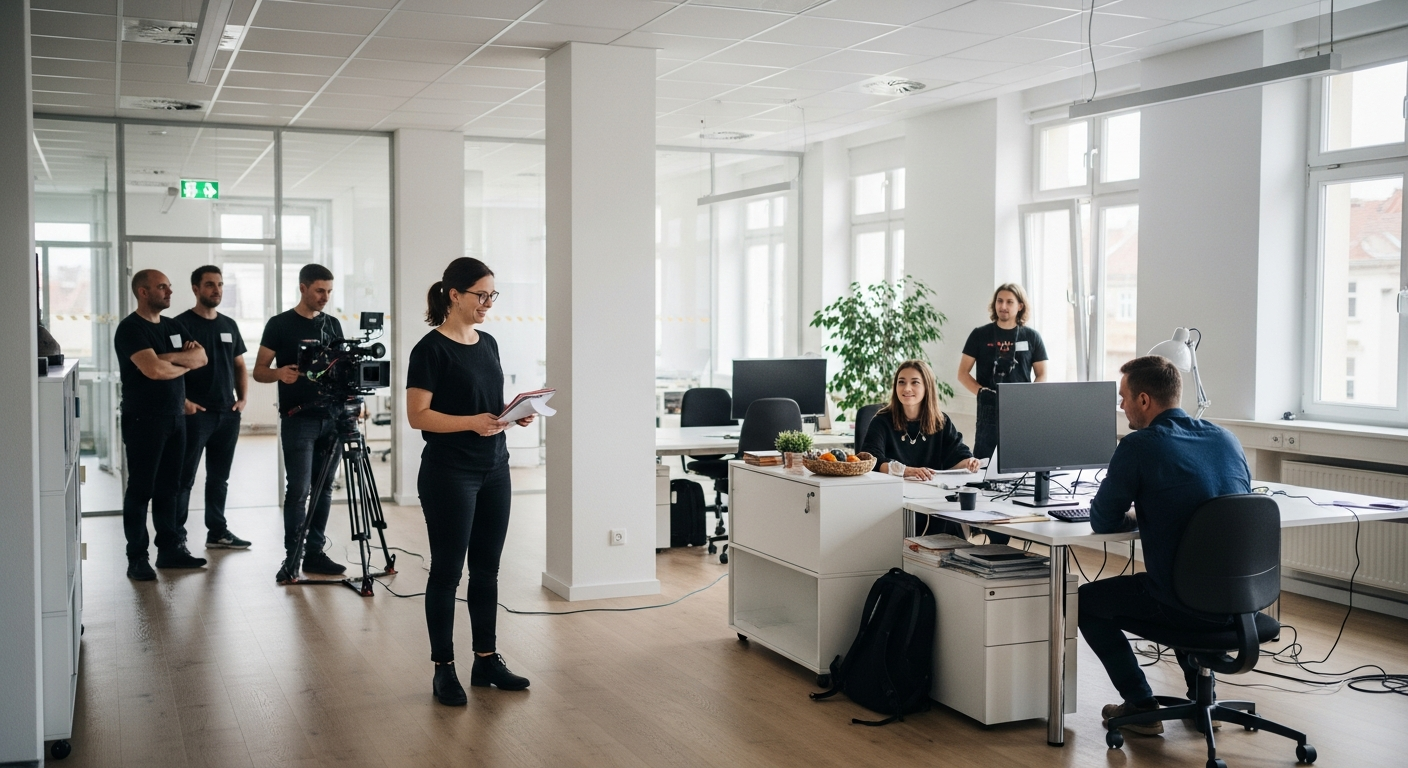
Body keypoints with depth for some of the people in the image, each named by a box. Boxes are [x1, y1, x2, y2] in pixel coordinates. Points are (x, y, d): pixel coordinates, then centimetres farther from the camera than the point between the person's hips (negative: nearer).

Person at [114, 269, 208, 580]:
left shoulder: (173, 327, 14)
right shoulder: (131, 328, -10)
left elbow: (201, 357, 3)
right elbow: (153, 369, -22)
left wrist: (169, 357, -13)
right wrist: (184, 364, -4)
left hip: (175, 417, 7)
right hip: (144, 421, -7)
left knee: (169, 487, 11)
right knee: (140, 490, -1)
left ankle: (170, 548, 18)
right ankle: (137, 558, 3)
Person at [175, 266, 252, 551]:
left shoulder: (229, 325, 14)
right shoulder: (182, 324, -5)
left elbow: (240, 366, 21)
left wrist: (242, 398, 8)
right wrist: (183, 401, -17)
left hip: (228, 413, 6)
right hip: (196, 413, -6)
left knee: (219, 477, 14)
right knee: (184, 479, -3)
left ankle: (217, 532, 22)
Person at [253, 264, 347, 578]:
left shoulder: (333, 324, 12)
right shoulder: (279, 325, -2)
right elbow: (259, 371, -2)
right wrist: (279, 373, -23)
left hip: (331, 416, 5)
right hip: (298, 419, -5)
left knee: (323, 488, 6)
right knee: (299, 489, -7)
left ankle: (315, 552, 12)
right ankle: (292, 556, 0)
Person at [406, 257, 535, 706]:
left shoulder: (488, 344, 11)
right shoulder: (432, 349, -12)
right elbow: (417, 415, -15)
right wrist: (471, 422, -25)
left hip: (494, 469, 7)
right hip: (449, 473, -7)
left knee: (487, 567, 12)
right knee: (447, 571, 1)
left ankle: (486, 660, 21)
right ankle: (443, 669, 10)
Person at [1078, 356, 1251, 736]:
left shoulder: (1139, 446, -13)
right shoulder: (1227, 439, 6)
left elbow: (1101, 522, -5)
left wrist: (1136, 518, 16)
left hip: (1185, 604, -6)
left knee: (1086, 600, 18)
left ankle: (1141, 707, 16)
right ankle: (1201, 696, 36)